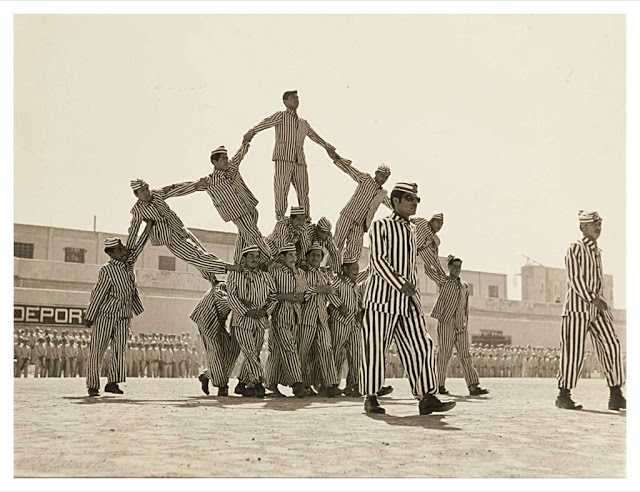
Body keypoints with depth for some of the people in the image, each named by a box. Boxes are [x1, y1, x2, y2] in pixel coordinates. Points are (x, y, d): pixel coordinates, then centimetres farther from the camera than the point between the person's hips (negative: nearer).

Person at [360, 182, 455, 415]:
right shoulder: (380, 226, -1)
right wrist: (401, 284, -20)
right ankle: (370, 398, 8)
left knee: (421, 346, -3)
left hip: (408, 301, 7)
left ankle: (427, 397, -3)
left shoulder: (411, 230, 21)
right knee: (376, 348, -2)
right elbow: (378, 260, -12)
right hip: (382, 296, -7)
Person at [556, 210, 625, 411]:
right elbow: (574, 279, -13)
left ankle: (615, 396, -2)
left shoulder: (597, 252, 20)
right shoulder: (575, 248, -4)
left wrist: (604, 306, 19)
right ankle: (564, 396, 5)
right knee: (573, 351, -6)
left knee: (611, 345, -6)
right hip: (577, 308, -7)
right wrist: (592, 299, -20)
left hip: (596, 310, 7)